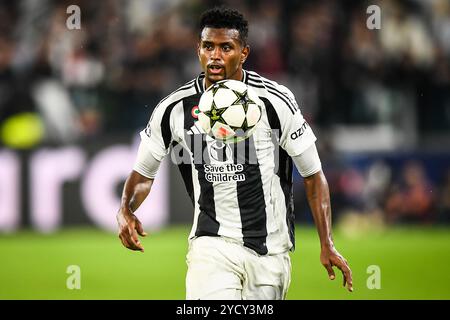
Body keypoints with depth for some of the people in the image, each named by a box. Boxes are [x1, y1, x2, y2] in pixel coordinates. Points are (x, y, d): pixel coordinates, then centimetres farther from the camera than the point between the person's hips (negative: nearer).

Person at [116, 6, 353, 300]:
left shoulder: (275, 102, -8)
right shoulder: (174, 109, -2)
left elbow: (313, 175, -2)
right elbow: (144, 172, 10)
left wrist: (327, 245, -6)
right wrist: (126, 210, -11)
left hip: (270, 250, 0)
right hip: (211, 243, 0)